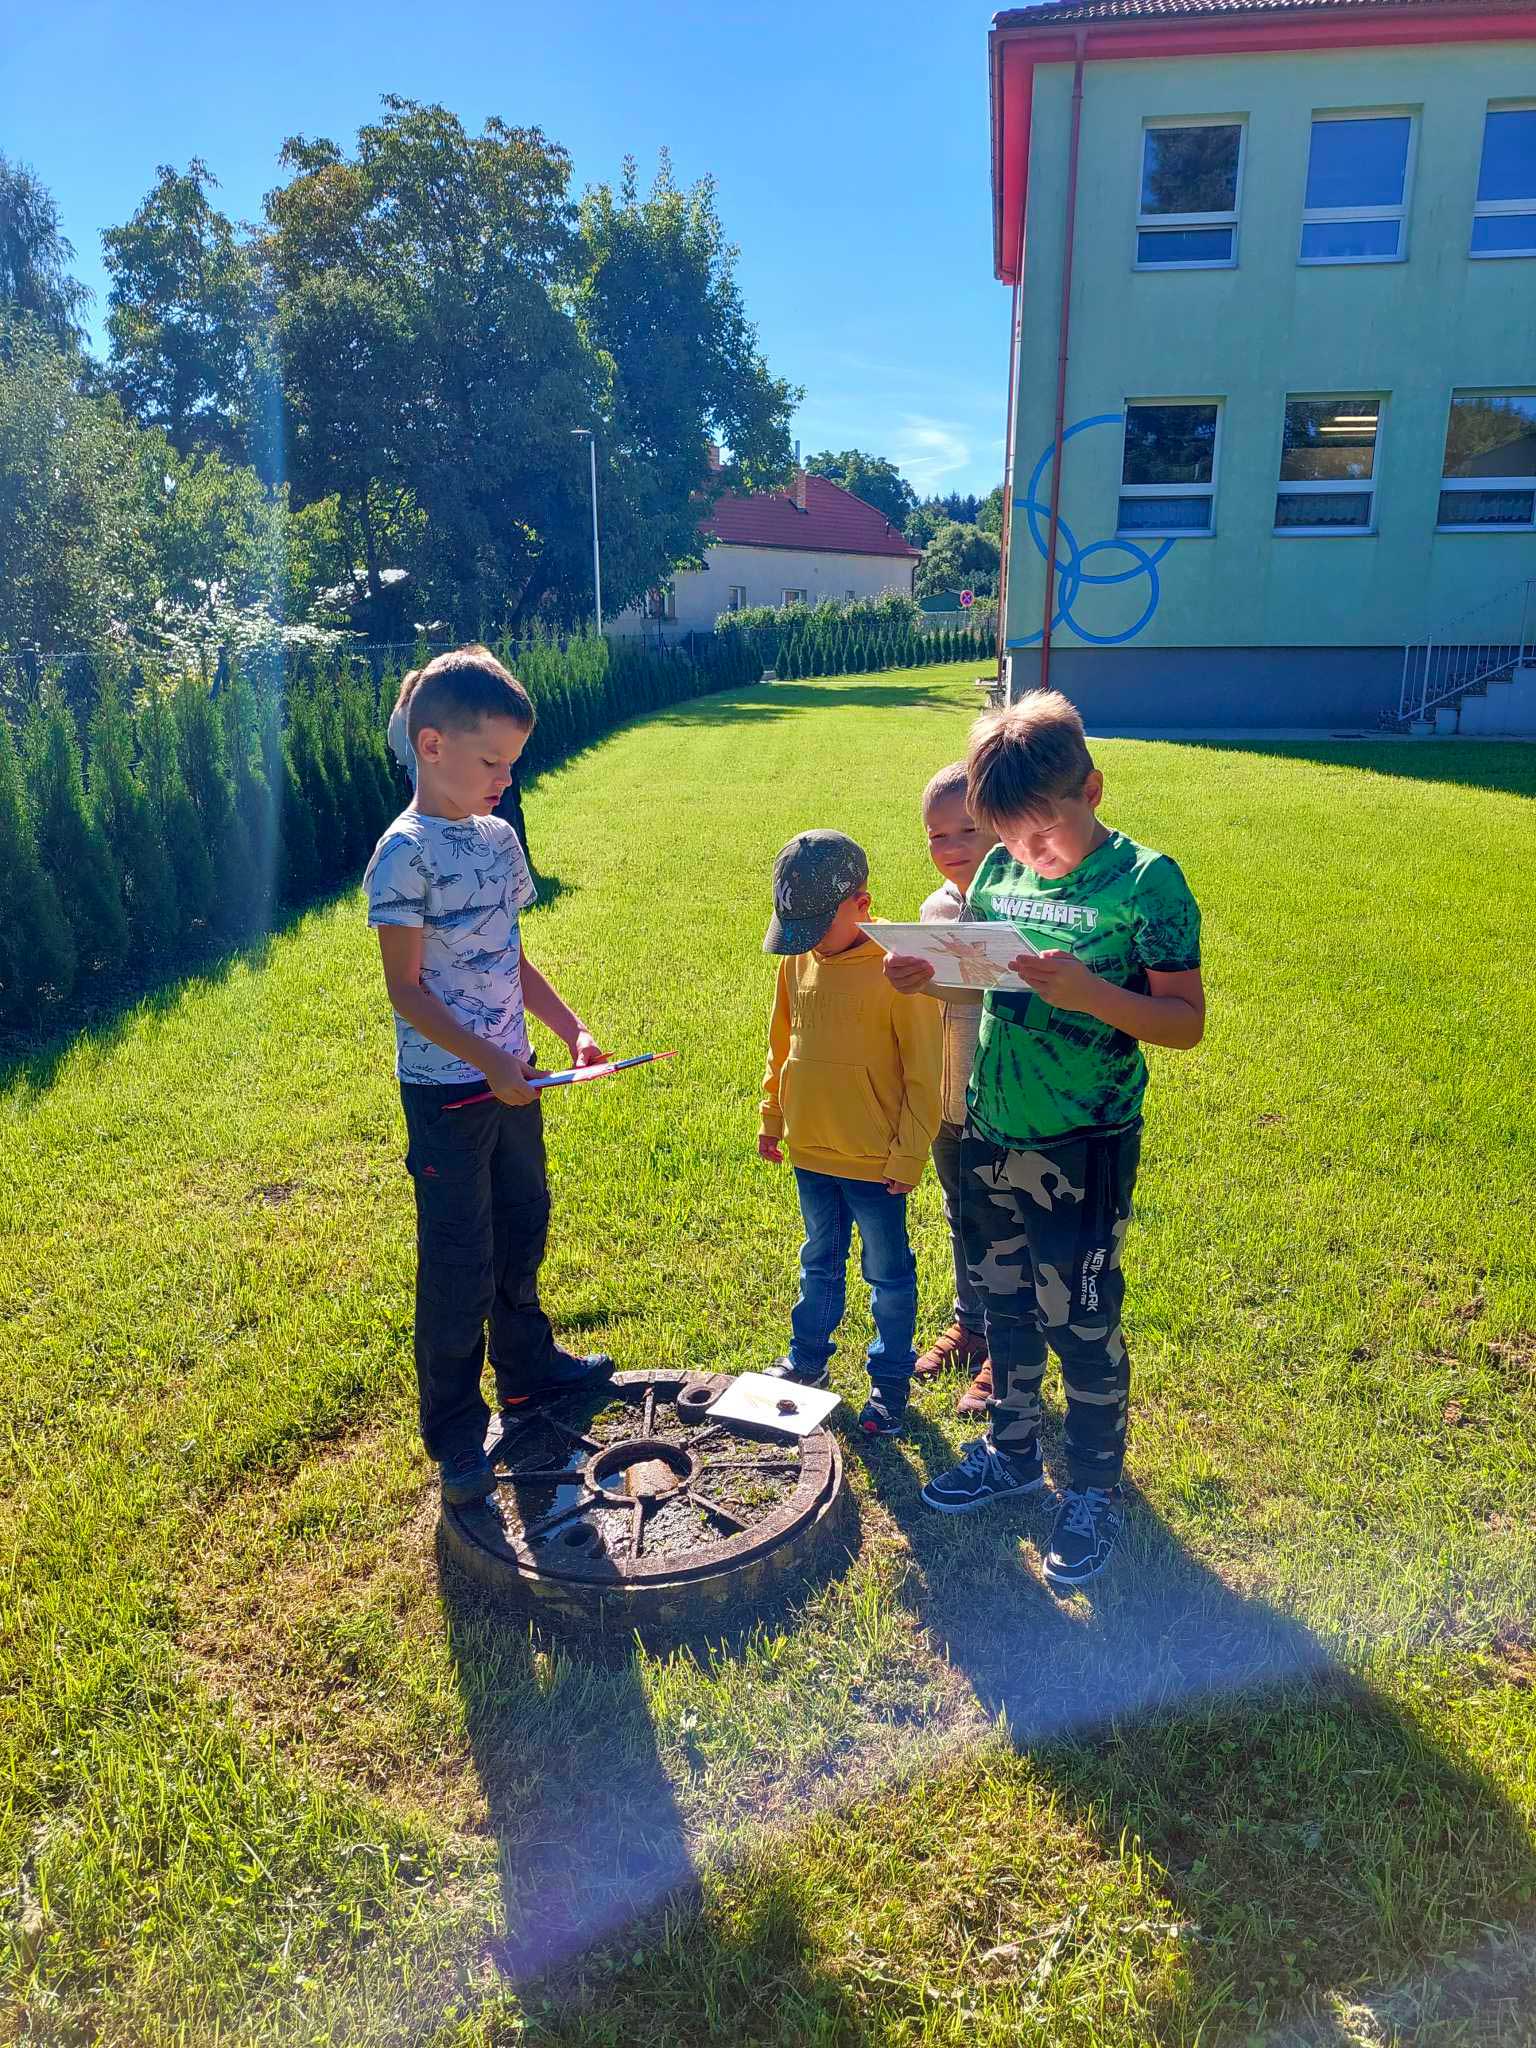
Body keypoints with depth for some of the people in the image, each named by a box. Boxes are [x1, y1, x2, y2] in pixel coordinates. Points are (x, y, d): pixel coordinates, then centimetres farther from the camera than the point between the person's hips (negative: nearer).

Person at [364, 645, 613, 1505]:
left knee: (523, 1230, 21)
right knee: (458, 1265, 3)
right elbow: (407, 990, -17)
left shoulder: (498, 838, 6)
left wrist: (572, 1029, 3)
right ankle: (455, 1434, 18)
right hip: (446, 1091, -7)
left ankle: (528, 1366, 43)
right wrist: (488, 1064, -21)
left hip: (511, 1079, 7)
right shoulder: (406, 855, -16)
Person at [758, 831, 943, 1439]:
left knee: (888, 1273, 12)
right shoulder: (797, 960, -2)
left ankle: (890, 1380, 28)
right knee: (820, 1263, 23)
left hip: (875, 1159, -5)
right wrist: (772, 1116, 15)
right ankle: (808, 1358, 39)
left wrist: (910, 1154, -12)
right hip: (810, 1151, 5)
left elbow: (923, 1071, -14)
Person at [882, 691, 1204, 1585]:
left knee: (1082, 1323, 6)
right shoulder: (999, 871, 2)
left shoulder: (1145, 882, -15)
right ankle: (1013, 1451, 40)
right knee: (1006, 1303, 19)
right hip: (993, 1133, 6)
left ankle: (1097, 1492, 27)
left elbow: (1187, 1022, -15)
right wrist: (927, 974, -8)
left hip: (1085, 1147, -6)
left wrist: (1088, 992, -30)